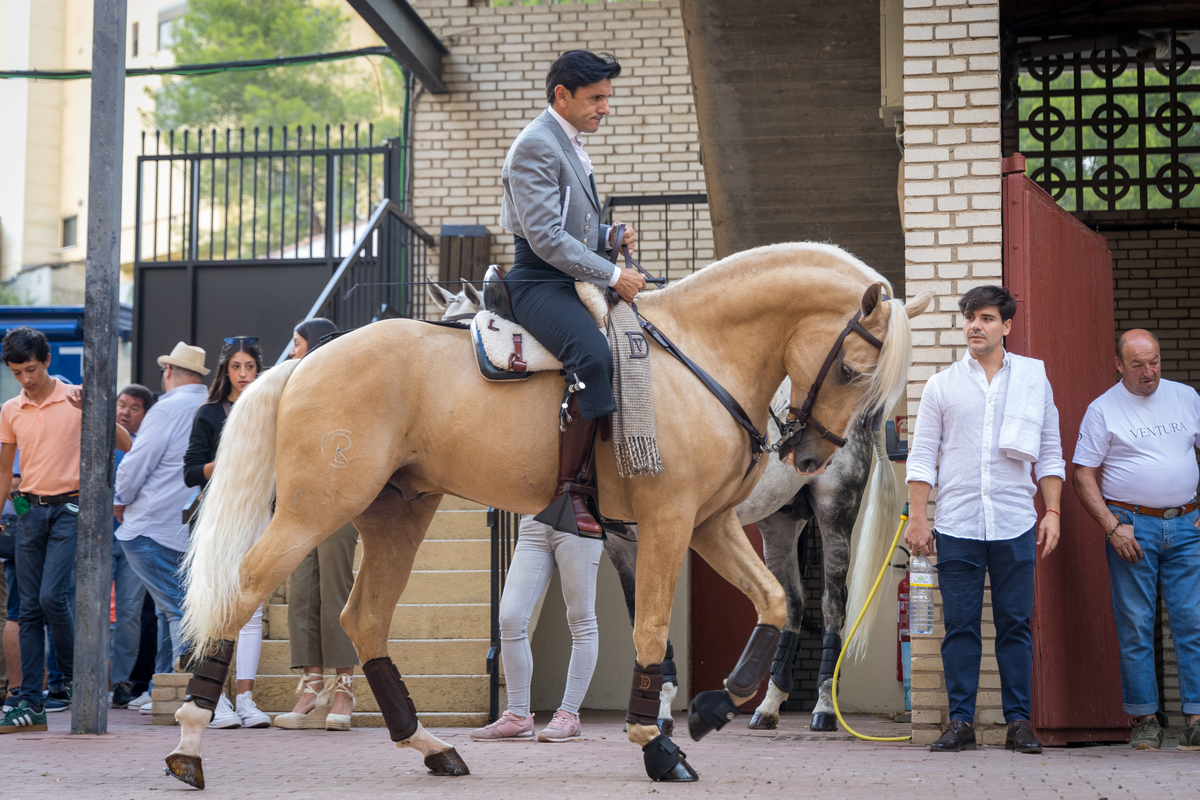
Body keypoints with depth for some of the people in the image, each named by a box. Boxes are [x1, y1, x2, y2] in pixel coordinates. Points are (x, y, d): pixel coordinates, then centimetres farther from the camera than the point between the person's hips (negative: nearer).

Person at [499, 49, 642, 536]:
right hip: (540, 282, -11)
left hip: (571, 280, 11)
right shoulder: (536, 145, -12)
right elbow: (545, 237, -21)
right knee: (593, 354, -34)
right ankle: (566, 491, -32)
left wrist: (610, 236, 8)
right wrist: (613, 276, -20)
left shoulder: (569, 145, 20)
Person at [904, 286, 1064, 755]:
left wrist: (1052, 512, 3)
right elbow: (921, 457, 7)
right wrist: (917, 518, -1)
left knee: (1016, 626, 2)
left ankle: (1019, 721, 8)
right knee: (960, 626, 1)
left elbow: (1050, 453, 11)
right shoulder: (942, 386, 7)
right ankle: (960, 722, 7)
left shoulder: (1034, 378, 9)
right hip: (956, 526, 0)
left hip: (1015, 525, 0)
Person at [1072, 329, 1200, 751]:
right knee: (1135, 627, -1)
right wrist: (1112, 527, -11)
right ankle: (1144, 719, 6)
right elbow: (1084, 477, -2)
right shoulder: (1103, 410, 0)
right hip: (1132, 526, -3)